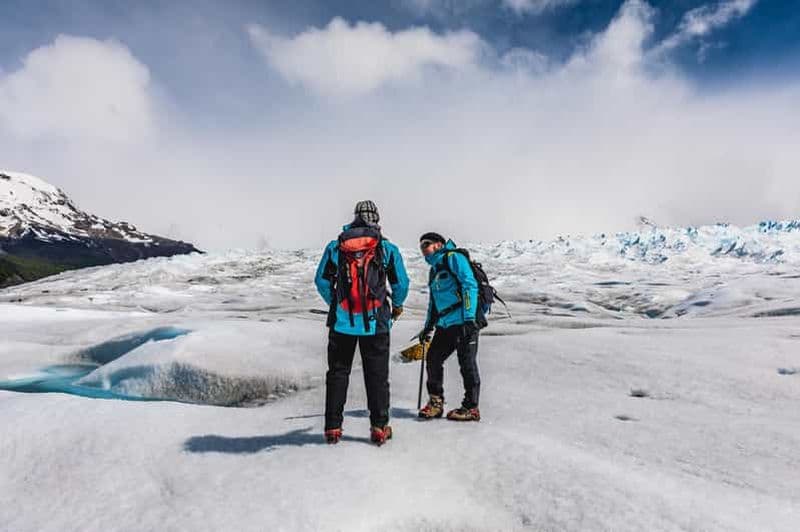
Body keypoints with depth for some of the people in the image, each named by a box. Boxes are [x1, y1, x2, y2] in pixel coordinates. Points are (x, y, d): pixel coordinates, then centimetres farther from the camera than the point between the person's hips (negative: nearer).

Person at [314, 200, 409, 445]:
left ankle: (333, 427, 16)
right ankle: (379, 427, 12)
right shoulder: (388, 249, 0)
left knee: (337, 373, 12)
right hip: (375, 322, -1)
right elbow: (402, 283, 4)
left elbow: (321, 281, 7)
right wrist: (397, 306, 22)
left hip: (341, 322, 1)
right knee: (377, 375, 9)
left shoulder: (335, 247, 3)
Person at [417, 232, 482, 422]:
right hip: (445, 325, 9)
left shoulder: (454, 258, -4)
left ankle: (471, 408, 10)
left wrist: (469, 317, -21)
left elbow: (470, 285, -14)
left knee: (467, 363, -2)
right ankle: (436, 402, 19)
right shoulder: (434, 270, 23)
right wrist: (428, 327, 26)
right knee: (433, 359, 6)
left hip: (465, 321, -8)